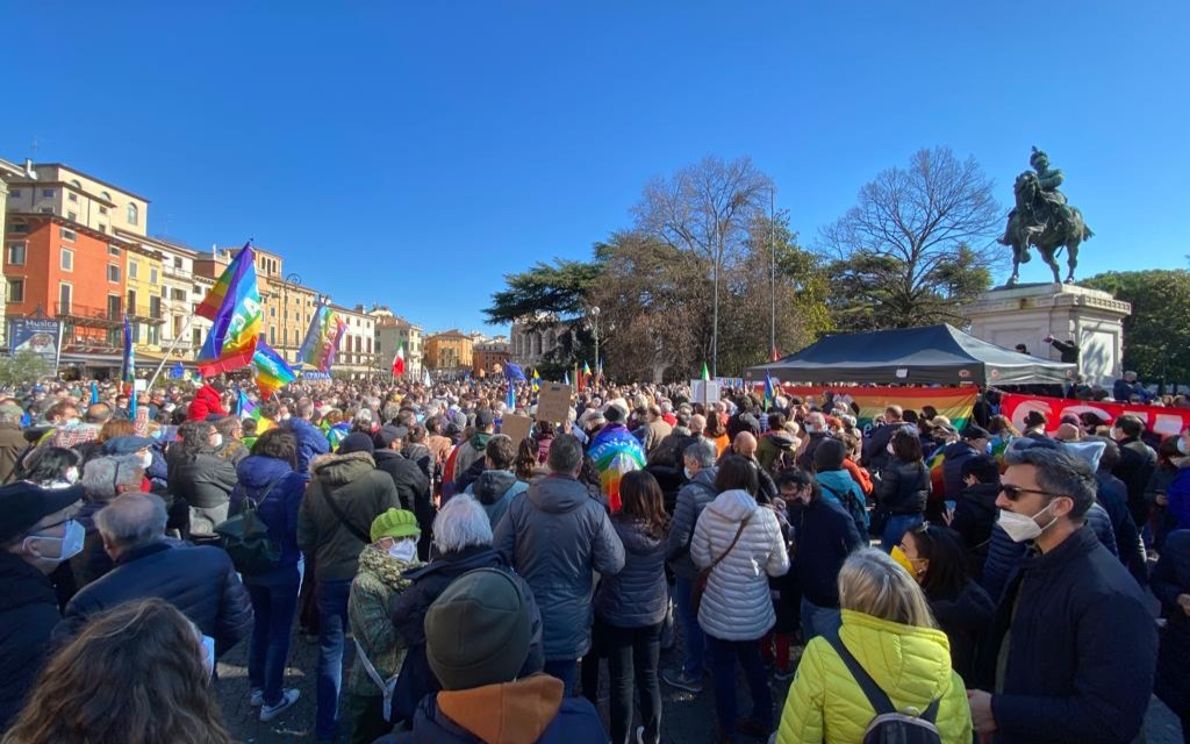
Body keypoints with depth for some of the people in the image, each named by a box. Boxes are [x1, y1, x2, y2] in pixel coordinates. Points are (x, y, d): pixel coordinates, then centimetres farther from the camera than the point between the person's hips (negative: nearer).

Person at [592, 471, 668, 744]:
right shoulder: (662, 527, -8)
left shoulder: (614, 525, -23)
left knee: (621, 681, 12)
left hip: (618, 613, -4)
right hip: (653, 611, 4)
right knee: (649, 677, 20)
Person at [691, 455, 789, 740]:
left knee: (723, 667, 17)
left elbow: (700, 559, -7)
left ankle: (728, 727, 32)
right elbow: (779, 568, -7)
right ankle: (762, 718, 40)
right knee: (752, 661, 27)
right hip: (755, 611, 2)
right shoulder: (766, 517, -14)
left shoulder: (709, 514, -17)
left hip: (719, 610, -2)